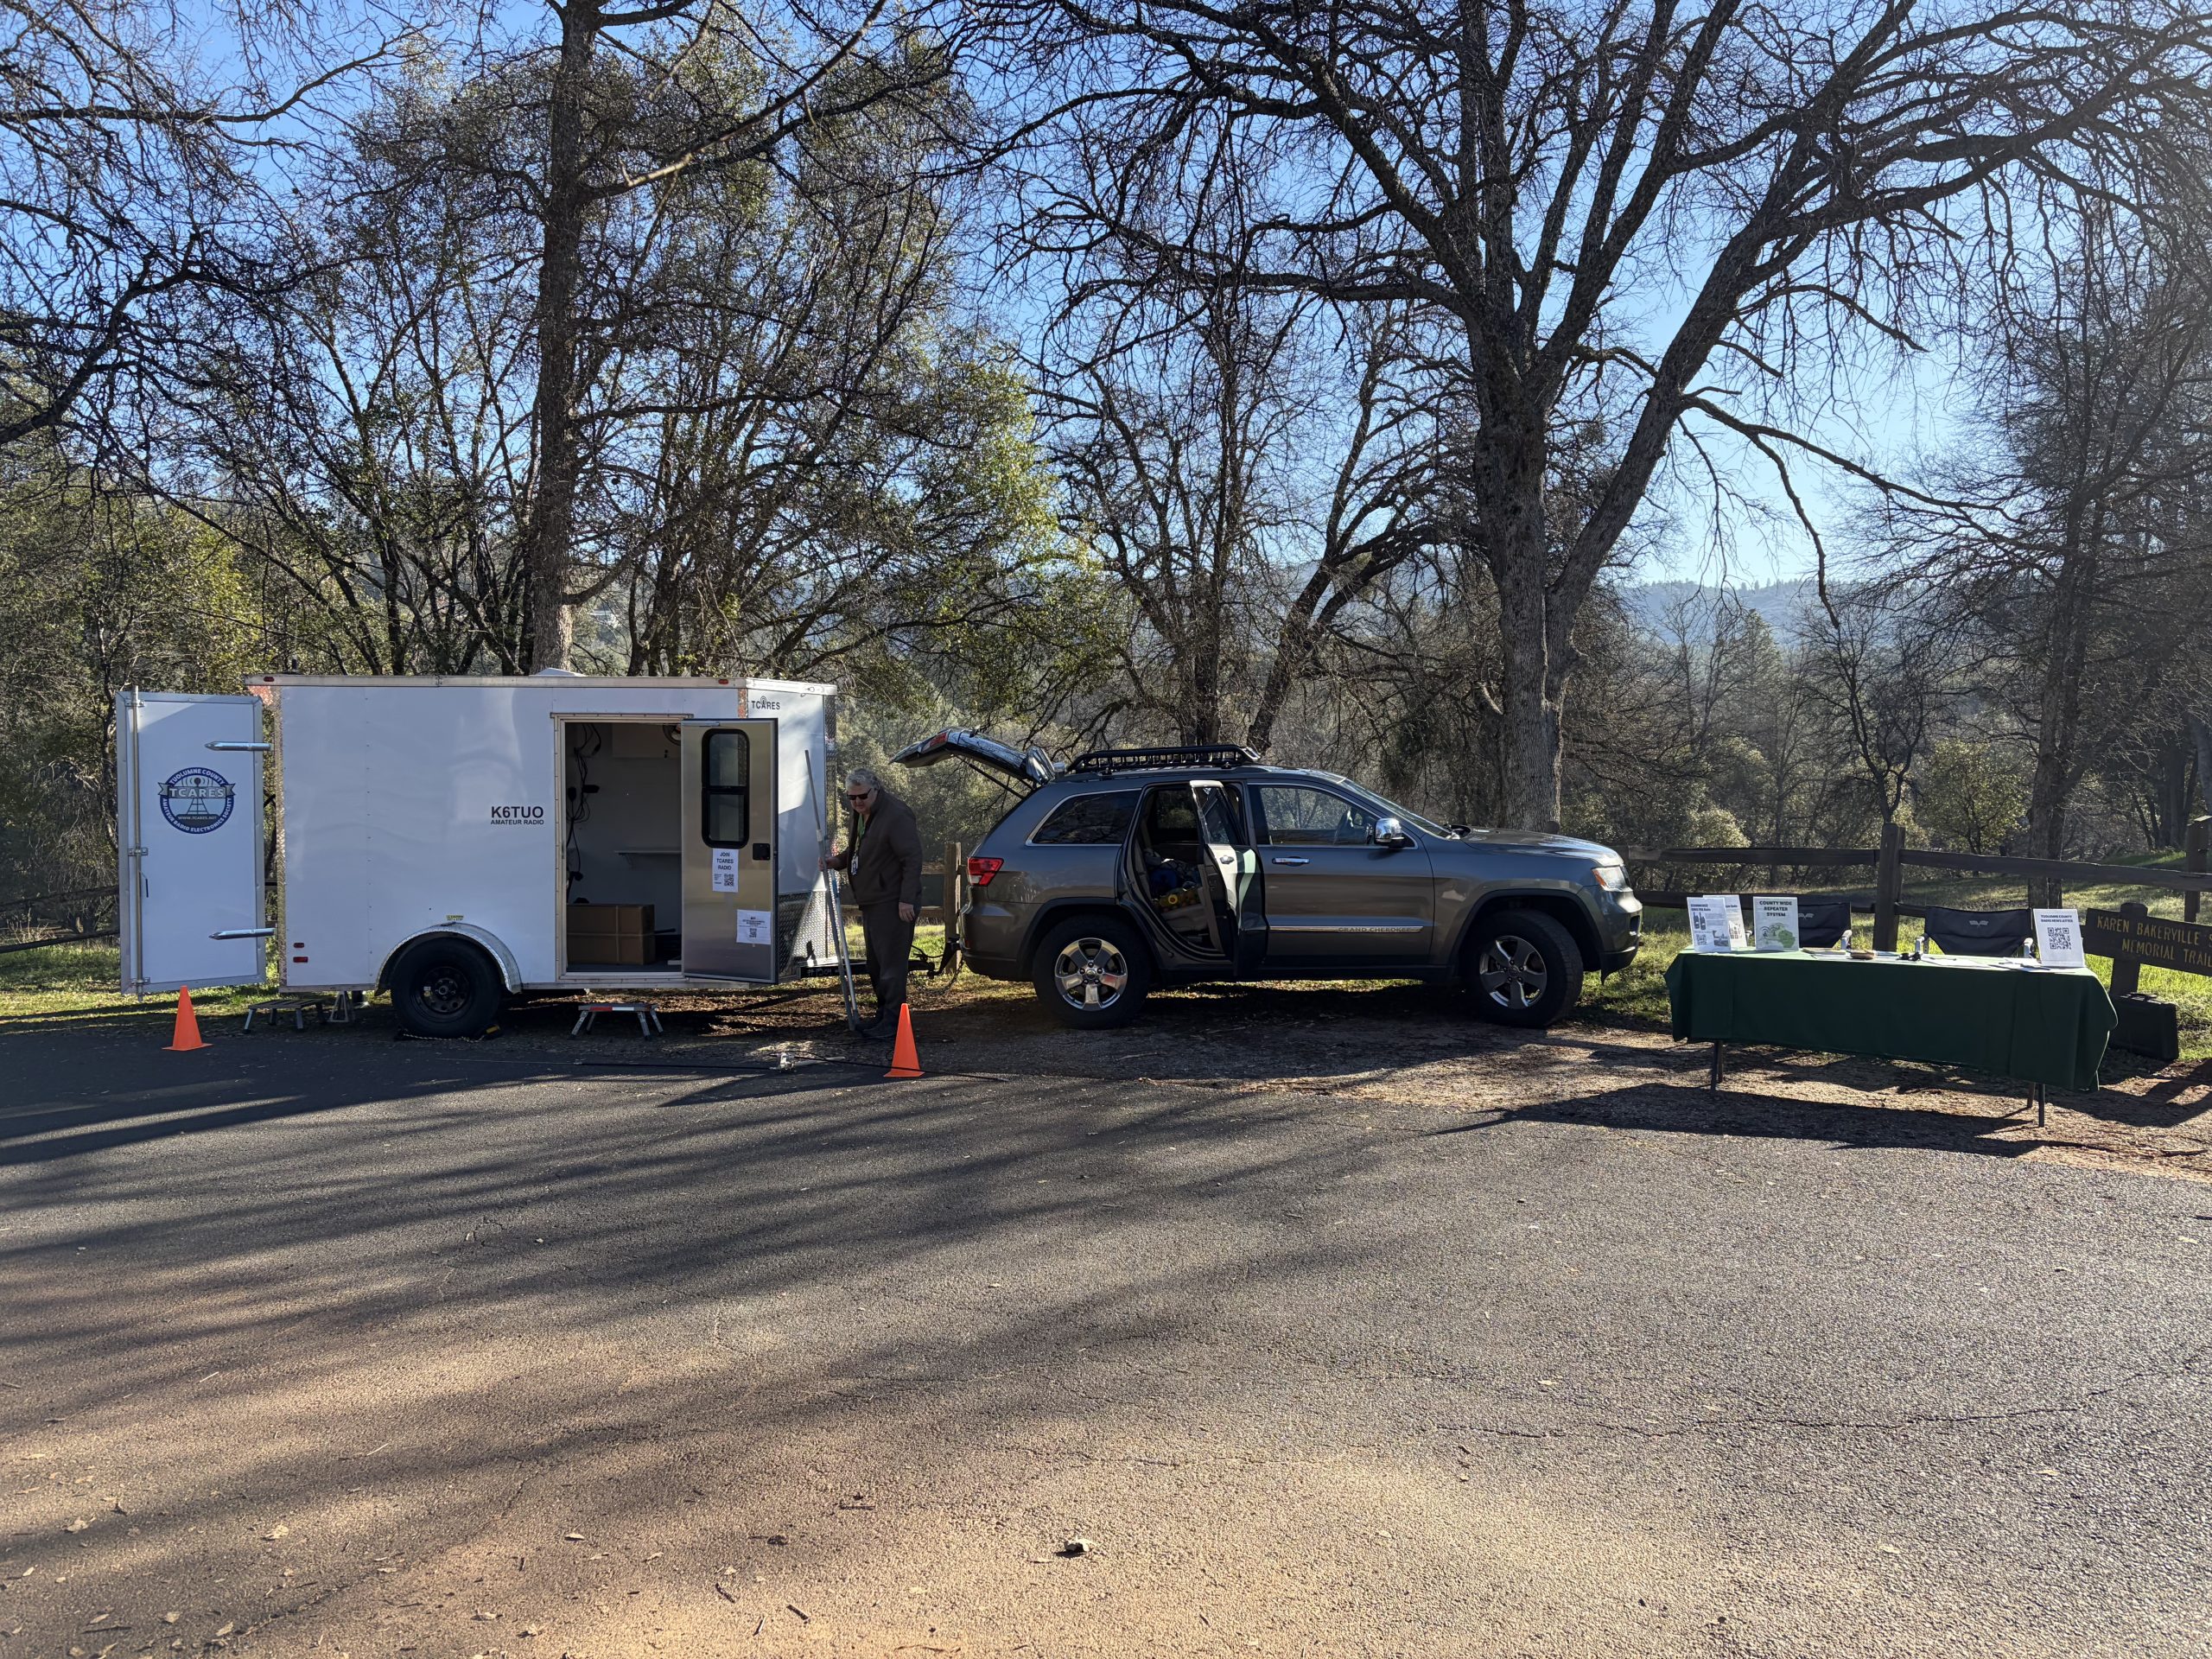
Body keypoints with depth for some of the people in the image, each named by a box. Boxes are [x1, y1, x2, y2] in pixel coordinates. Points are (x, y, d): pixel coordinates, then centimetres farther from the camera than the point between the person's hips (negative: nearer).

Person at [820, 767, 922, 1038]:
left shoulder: (896, 816, -17)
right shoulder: (861, 815, 14)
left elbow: (912, 859, -21)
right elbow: (856, 851, 28)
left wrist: (906, 899, -24)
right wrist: (837, 861, 7)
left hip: (892, 905, -10)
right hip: (871, 903, 10)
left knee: (891, 963, -9)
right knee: (875, 964, 16)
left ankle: (892, 1023, -6)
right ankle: (882, 1016, 26)